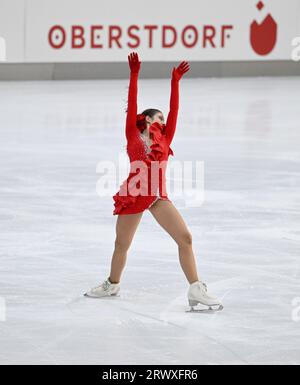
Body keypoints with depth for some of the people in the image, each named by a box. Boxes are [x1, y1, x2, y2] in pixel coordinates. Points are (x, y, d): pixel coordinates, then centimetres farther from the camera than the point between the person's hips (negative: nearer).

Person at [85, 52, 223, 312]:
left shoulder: (164, 139, 14)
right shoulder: (133, 135, 6)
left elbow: (174, 110, 7)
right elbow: (132, 105, -2)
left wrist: (175, 82, 1)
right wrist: (134, 75, -8)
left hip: (158, 197, 3)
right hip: (133, 196, -3)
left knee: (185, 238, -10)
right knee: (121, 245, 12)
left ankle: (196, 290, -7)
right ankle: (112, 284, 37)